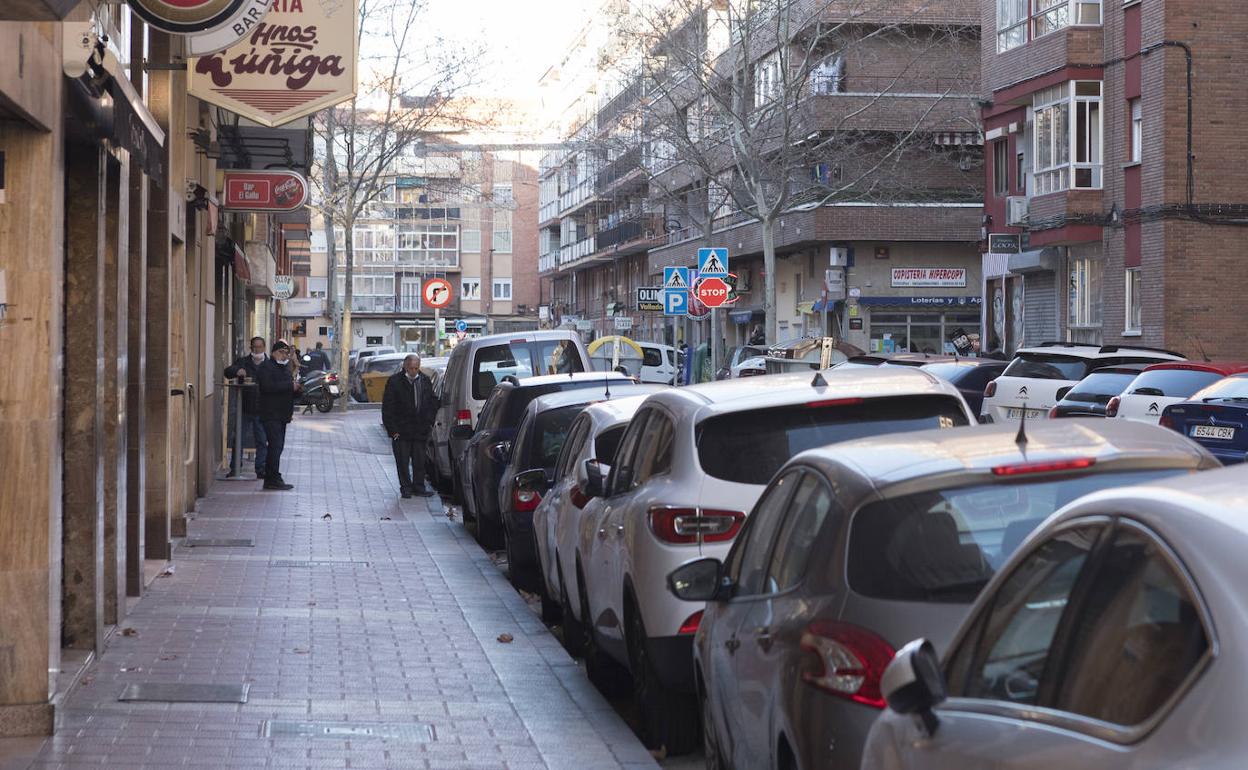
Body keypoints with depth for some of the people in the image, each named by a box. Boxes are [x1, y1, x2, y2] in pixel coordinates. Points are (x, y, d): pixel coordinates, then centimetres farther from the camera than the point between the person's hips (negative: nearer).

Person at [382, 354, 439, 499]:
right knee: (403, 462, 2)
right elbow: (387, 408, -5)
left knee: (419, 461, 7)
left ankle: (419, 487, 15)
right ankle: (406, 487, 10)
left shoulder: (425, 381, 8)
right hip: (401, 431, -3)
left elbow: (433, 402, 18)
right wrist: (392, 429, -10)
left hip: (420, 431, 3)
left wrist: (429, 421, 6)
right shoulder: (395, 381, -5)